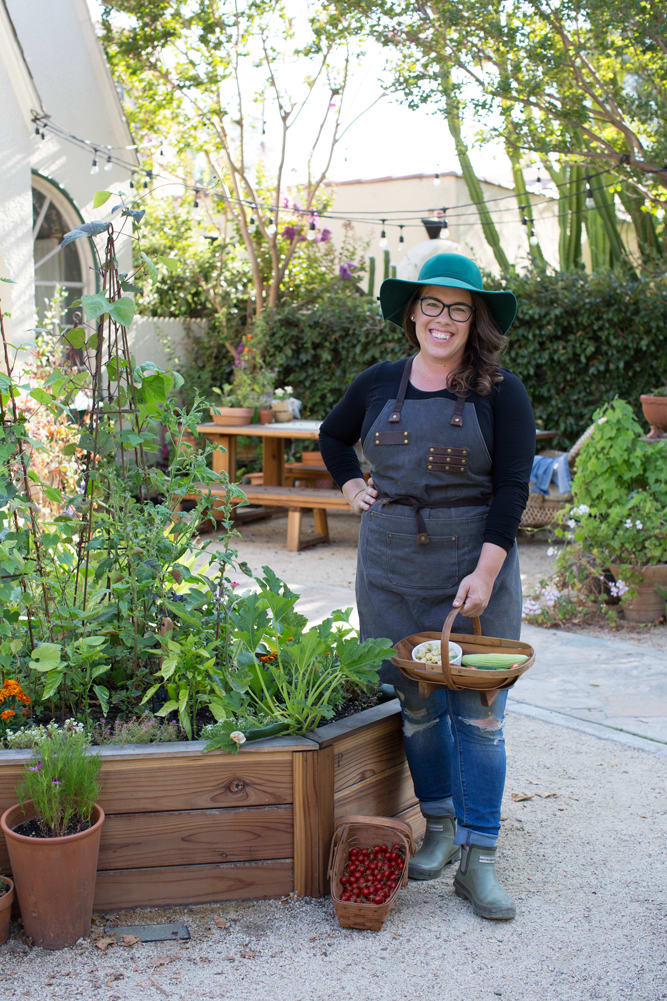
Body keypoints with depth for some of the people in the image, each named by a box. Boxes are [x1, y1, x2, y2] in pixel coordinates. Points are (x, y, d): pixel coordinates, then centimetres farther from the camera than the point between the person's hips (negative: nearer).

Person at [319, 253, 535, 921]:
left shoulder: (500, 393, -3)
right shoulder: (380, 384, 7)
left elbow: (512, 488, -7)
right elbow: (331, 436, 26)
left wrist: (485, 572, -15)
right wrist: (351, 487, 10)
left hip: (474, 569, -2)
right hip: (392, 570, 3)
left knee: (477, 714, -2)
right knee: (415, 707, 10)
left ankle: (477, 858, 7)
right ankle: (438, 823, 29)